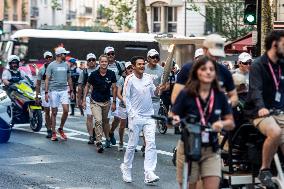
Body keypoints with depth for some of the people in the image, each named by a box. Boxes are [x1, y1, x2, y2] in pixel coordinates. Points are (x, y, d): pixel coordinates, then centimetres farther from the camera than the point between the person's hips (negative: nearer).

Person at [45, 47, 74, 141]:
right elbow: (47, 79, -3)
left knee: (66, 110, -9)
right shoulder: (51, 65, -2)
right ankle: (53, 133, 10)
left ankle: (61, 129, 11)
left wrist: (71, 91, 15)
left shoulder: (66, 65, 11)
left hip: (64, 90, 3)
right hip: (54, 90, -3)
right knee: (54, 112, 2)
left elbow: (69, 78, 18)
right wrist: (46, 92, -9)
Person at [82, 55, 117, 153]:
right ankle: (99, 143, -15)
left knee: (105, 121, 17)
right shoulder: (94, 74, -11)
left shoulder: (111, 74, -7)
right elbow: (87, 86, 1)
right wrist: (84, 100, -3)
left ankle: (107, 138, 38)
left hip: (106, 101, 2)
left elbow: (114, 88, 2)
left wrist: (114, 102, 0)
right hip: (95, 102, -2)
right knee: (98, 121, -17)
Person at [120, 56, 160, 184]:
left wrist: (158, 89, -4)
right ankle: (126, 168, 24)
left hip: (149, 116, 4)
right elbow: (126, 97, -5)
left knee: (151, 143, -7)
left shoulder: (148, 78, 8)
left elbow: (153, 93, 18)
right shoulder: (130, 79, -5)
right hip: (135, 117, -4)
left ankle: (149, 173, -10)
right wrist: (132, 113, -12)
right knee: (132, 144, 3)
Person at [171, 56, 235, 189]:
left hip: (211, 150, 2)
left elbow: (231, 123, 6)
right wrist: (176, 120, -28)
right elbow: (173, 118, -4)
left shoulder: (219, 96, 0)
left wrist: (222, 124, -16)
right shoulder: (186, 94, -8)